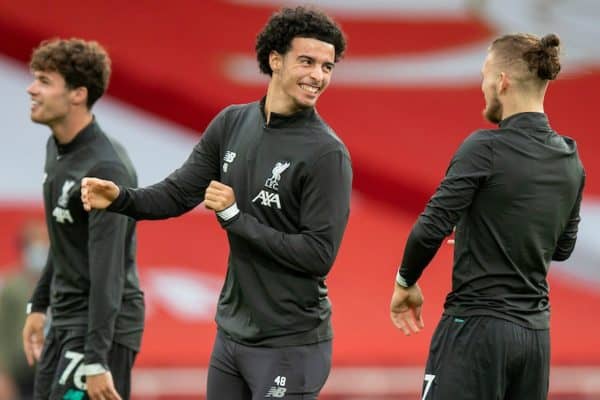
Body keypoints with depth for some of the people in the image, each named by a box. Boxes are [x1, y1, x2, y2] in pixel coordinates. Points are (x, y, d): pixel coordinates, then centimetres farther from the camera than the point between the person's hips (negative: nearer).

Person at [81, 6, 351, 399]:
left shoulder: (327, 154, -16)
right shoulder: (232, 124, 3)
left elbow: (319, 256, -20)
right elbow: (178, 193, 5)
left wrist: (235, 216, -18)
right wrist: (120, 198, -15)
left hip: (290, 347, -6)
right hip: (231, 333, 7)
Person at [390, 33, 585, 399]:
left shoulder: (485, 149, -12)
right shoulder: (571, 161, 8)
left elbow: (431, 229, -14)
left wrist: (406, 283, 2)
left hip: (477, 327, -7)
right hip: (535, 331, 7)